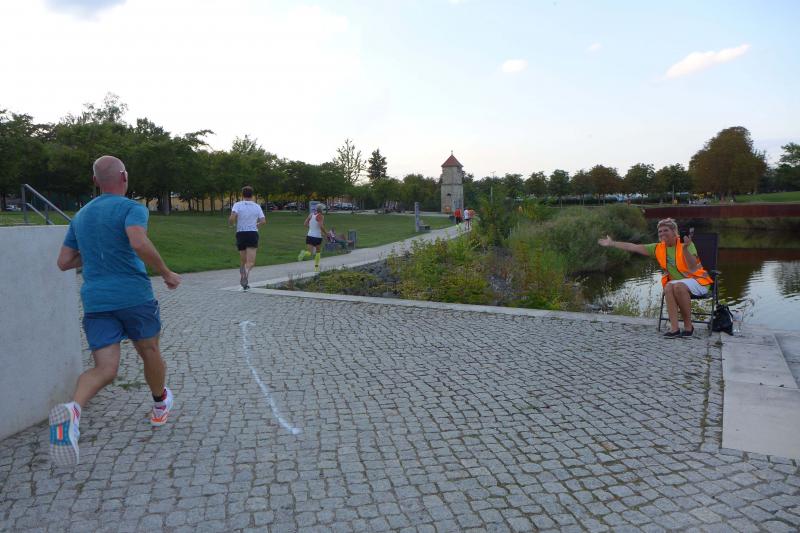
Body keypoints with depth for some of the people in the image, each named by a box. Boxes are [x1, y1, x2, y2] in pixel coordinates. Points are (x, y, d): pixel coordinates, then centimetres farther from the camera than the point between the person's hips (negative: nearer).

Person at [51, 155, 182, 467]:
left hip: (95, 301, 5)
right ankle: (160, 405, 39)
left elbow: (64, 262, 18)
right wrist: (166, 274, -15)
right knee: (150, 353, 19)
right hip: (134, 295, -4)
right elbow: (139, 244, -25)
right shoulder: (132, 208, -6)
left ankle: (72, 410, -30)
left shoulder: (80, 216, 16)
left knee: (104, 369, -1)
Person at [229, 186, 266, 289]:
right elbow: (263, 221, -2)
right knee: (251, 262, -8)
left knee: (242, 260, 17)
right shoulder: (257, 206, 5)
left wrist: (231, 223, 5)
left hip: (240, 234, 1)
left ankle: (243, 277, 17)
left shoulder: (237, 205, 0)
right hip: (253, 234, -1)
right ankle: (246, 273, -36)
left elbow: (232, 217, -17)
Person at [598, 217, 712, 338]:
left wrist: (685, 248, -35)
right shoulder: (658, 248, 3)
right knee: (668, 287, -29)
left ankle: (688, 326, -23)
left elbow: (692, 267, -23)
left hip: (697, 281, -4)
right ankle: (674, 328, -31)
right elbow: (634, 247, 3)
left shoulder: (685, 244, -11)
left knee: (679, 286, -35)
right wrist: (612, 243, 1)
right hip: (678, 282, 4)